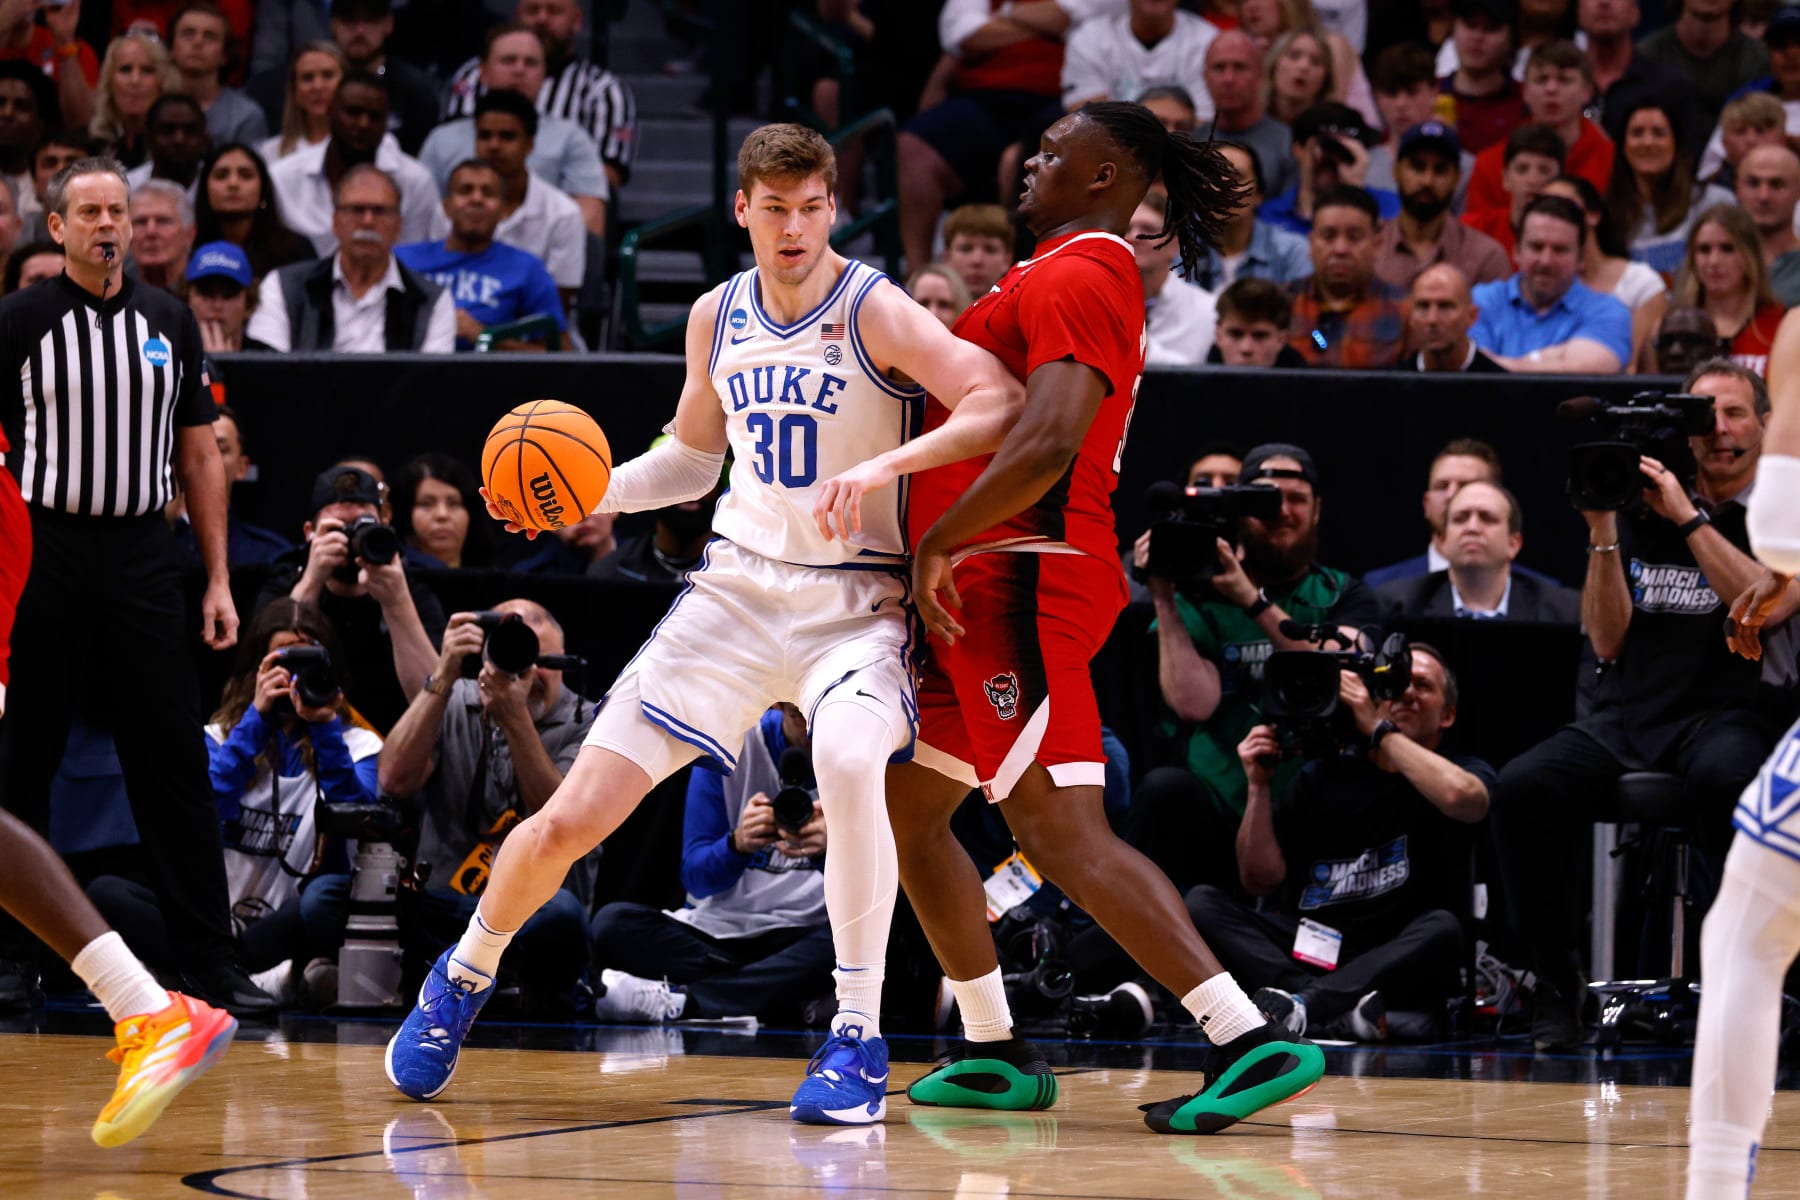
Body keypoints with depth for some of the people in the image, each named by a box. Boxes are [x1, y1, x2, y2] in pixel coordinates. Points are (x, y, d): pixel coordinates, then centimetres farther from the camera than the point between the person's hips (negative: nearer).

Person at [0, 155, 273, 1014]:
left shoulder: (167, 320, 10)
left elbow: (199, 457, 13)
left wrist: (218, 580, 8)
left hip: (143, 555, 3)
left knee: (175, 763, -1)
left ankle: (211, 963, 0)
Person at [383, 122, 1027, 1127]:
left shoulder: (874, 311, -11)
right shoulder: (718, 317, 6)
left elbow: (1002, 404, -24)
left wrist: (885, 466, -36)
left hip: (854, 602, -4)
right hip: (739, 587, 5)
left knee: (849, 759, -38)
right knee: (572, 820, -1)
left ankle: (860, 1040, -24)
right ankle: (464, 979, 29)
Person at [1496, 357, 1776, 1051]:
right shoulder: (1644, 512, 16)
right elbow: (1608, 641, 10)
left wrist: (1690, 518, -11)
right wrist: (1602, 532, -1)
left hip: (1723, 717, -3)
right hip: (1626, 718, 3)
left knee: (1723, 779, -41)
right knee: (1521, 790, -26)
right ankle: (1555, 989, -15)